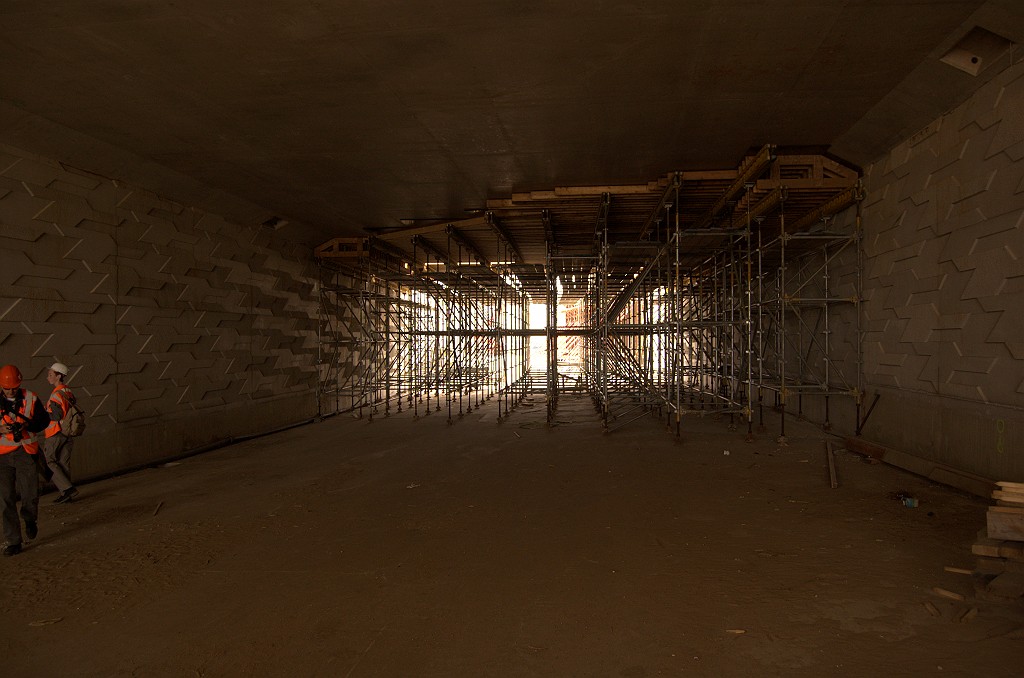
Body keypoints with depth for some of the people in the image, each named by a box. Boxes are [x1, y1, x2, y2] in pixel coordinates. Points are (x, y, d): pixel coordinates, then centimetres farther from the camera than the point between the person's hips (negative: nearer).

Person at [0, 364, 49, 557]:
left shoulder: (30, 398, 1)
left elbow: (44, 420, 6)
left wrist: (27, 425, -13)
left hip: (26, 452, 0)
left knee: (30, 495, -4)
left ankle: (30, 520, 30)